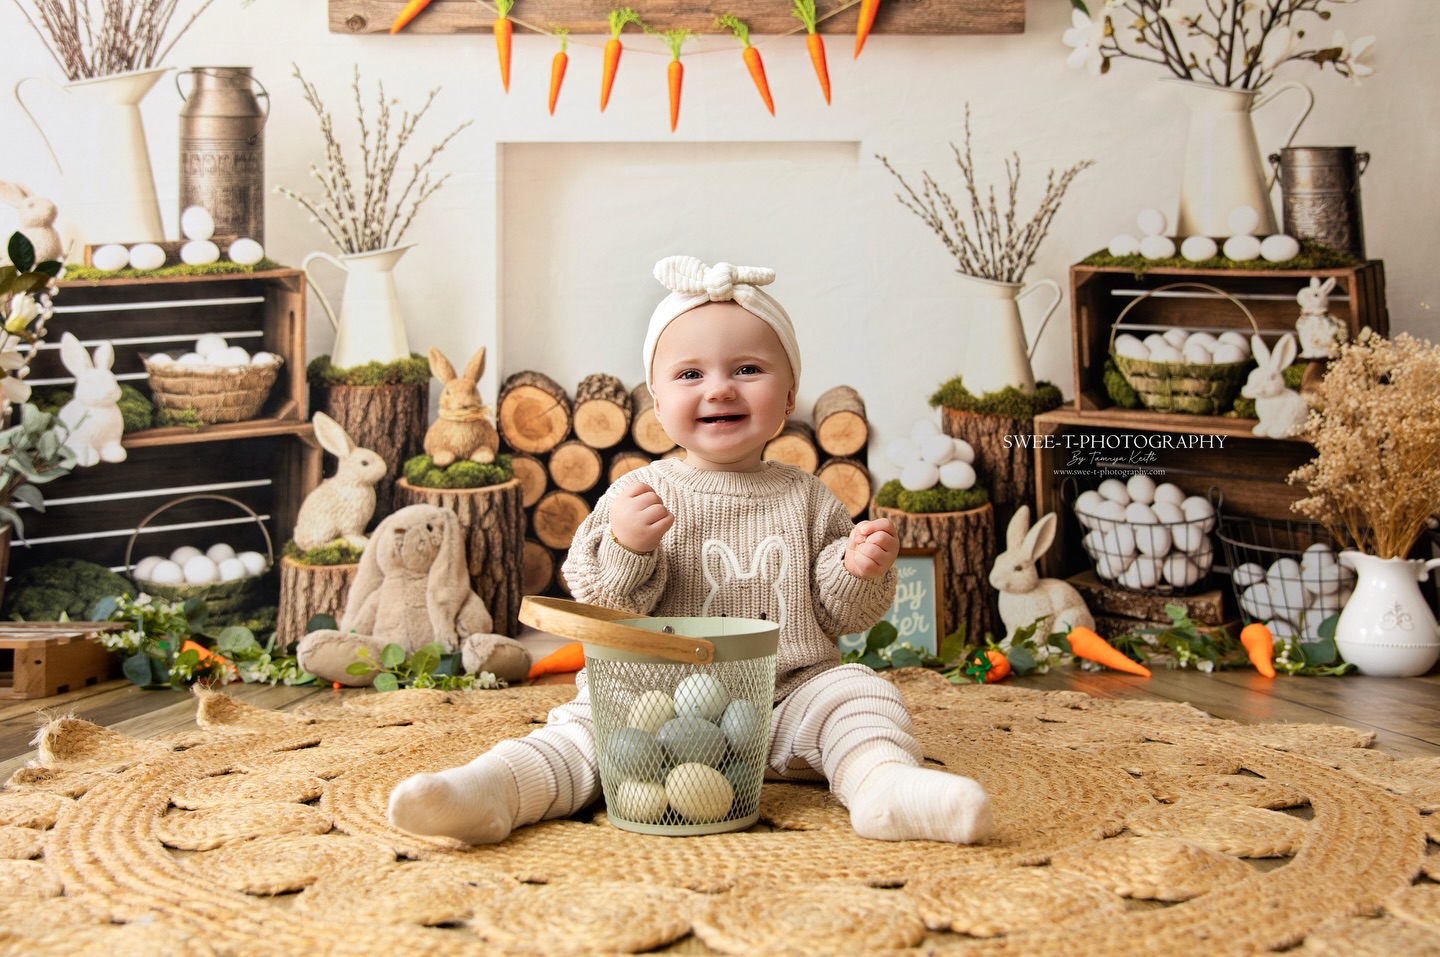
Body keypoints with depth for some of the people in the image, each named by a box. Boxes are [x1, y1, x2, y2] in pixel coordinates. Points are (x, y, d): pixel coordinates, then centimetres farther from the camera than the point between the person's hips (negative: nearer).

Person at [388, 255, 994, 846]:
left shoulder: (807, 499, 8)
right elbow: (597, 608, -3)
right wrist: (621, 550, -22)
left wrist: (860, 571, -10)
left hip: (790, 697, 2)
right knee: (587, 723, -22)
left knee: (857, 693, -19)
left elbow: (837, 615, 11)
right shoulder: (638, 495, 1)